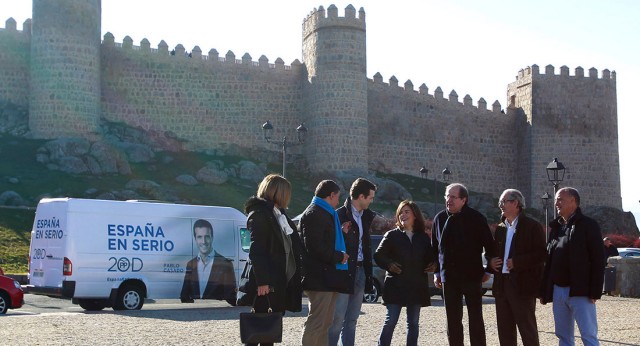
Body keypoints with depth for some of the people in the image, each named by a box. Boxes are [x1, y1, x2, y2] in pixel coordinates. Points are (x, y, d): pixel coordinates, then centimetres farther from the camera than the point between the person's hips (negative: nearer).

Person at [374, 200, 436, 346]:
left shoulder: (424, 238, 10)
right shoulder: (392, 235, 1)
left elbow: (431, 257, 20)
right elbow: (378, 255, 2)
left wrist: (433, 265, -1)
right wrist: (389, 265, -15)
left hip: (417, 287, 3)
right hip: (395, 286, -3)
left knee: (413, 323, 8)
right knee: (390, 322, -6)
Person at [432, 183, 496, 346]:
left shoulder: (476, 218, -6)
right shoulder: (440, 218, 5)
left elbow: (489, 245, 0)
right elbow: (434, 248, 12)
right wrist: (437, 272, 10)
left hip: (472, 276, -3)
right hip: (448, 277, 3)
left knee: (475, 318, 2)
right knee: (452, 320, 8)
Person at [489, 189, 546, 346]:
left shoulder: (532, 226, -5)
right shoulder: (500, 228, 16)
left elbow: (541, 254, -12)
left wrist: (517, 262, -18)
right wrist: (491, 262, 3)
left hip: (523, 285, -7)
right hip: (502, 284, 7)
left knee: (527, 329, -2)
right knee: (505, 330, 11)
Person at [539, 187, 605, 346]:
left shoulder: (588, 225, -4)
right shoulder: (556, 227, 16)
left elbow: (598, 260, -9)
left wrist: (595, 291, -15)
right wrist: (544, 291, 11)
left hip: (580, 291, -7)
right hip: (558, 291, 7)